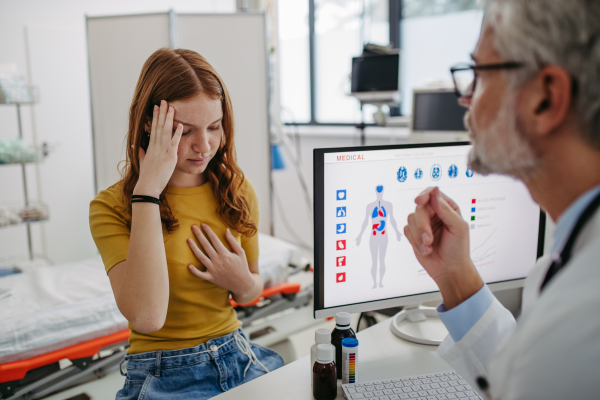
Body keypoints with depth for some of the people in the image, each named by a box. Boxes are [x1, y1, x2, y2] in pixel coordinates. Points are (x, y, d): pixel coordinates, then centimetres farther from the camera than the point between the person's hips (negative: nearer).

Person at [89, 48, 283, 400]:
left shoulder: (236, 190, 3)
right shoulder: (112, 207, -10)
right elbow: (147, 317, -25)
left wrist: (243, 284, -9)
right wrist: (148, 192, -22)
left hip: (238, 356, 4)